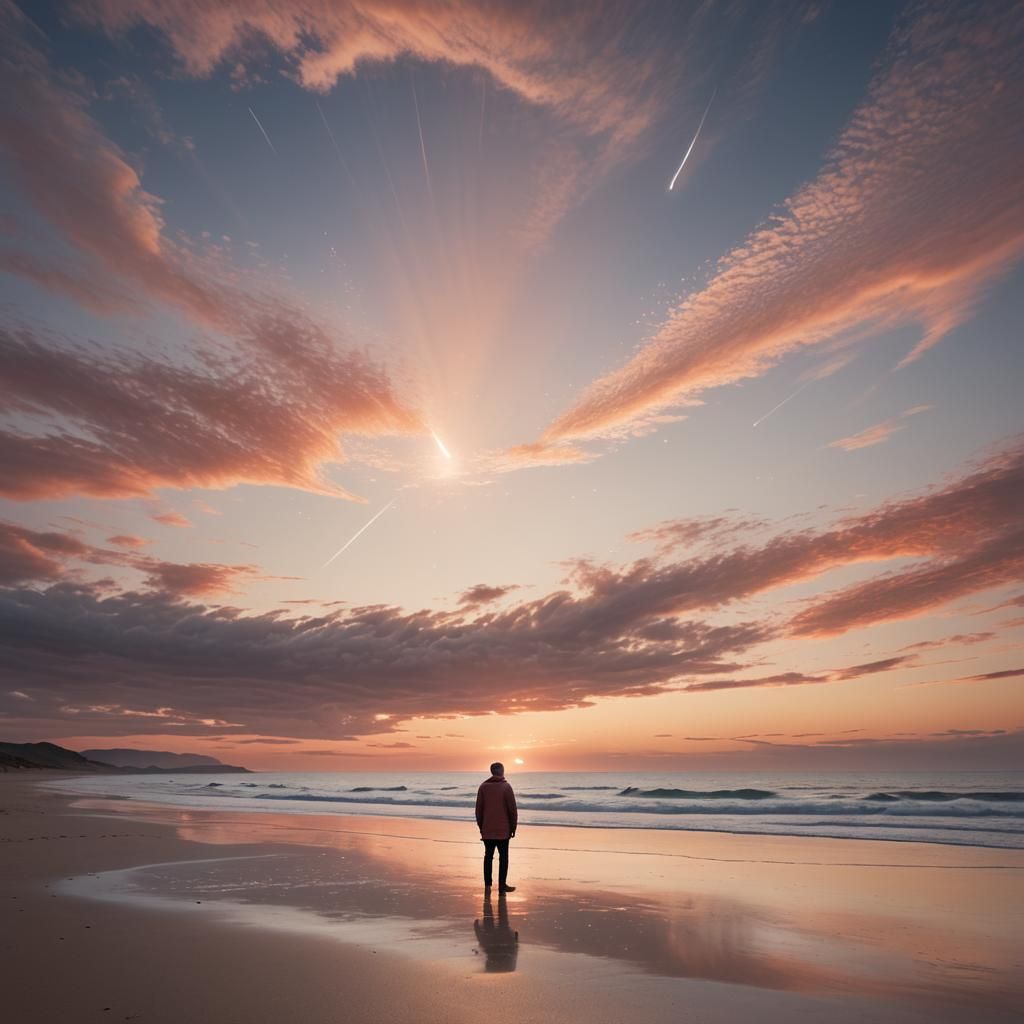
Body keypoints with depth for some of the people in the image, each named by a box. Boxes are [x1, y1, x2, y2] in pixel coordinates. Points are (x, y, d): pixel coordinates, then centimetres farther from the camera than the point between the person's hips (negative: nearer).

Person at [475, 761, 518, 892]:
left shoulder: (483, 786, 1)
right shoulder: (506, 787, -8)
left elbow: (479, 809, 4)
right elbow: (512, 809, -8)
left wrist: (480, 826, 13)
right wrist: (513, 827, 2)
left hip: (487, 830, 3)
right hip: (503, 830, -3)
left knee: (488, 855, 13)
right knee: (503, 857, 4)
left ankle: (487, 883, 16)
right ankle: (502, 885, 3)